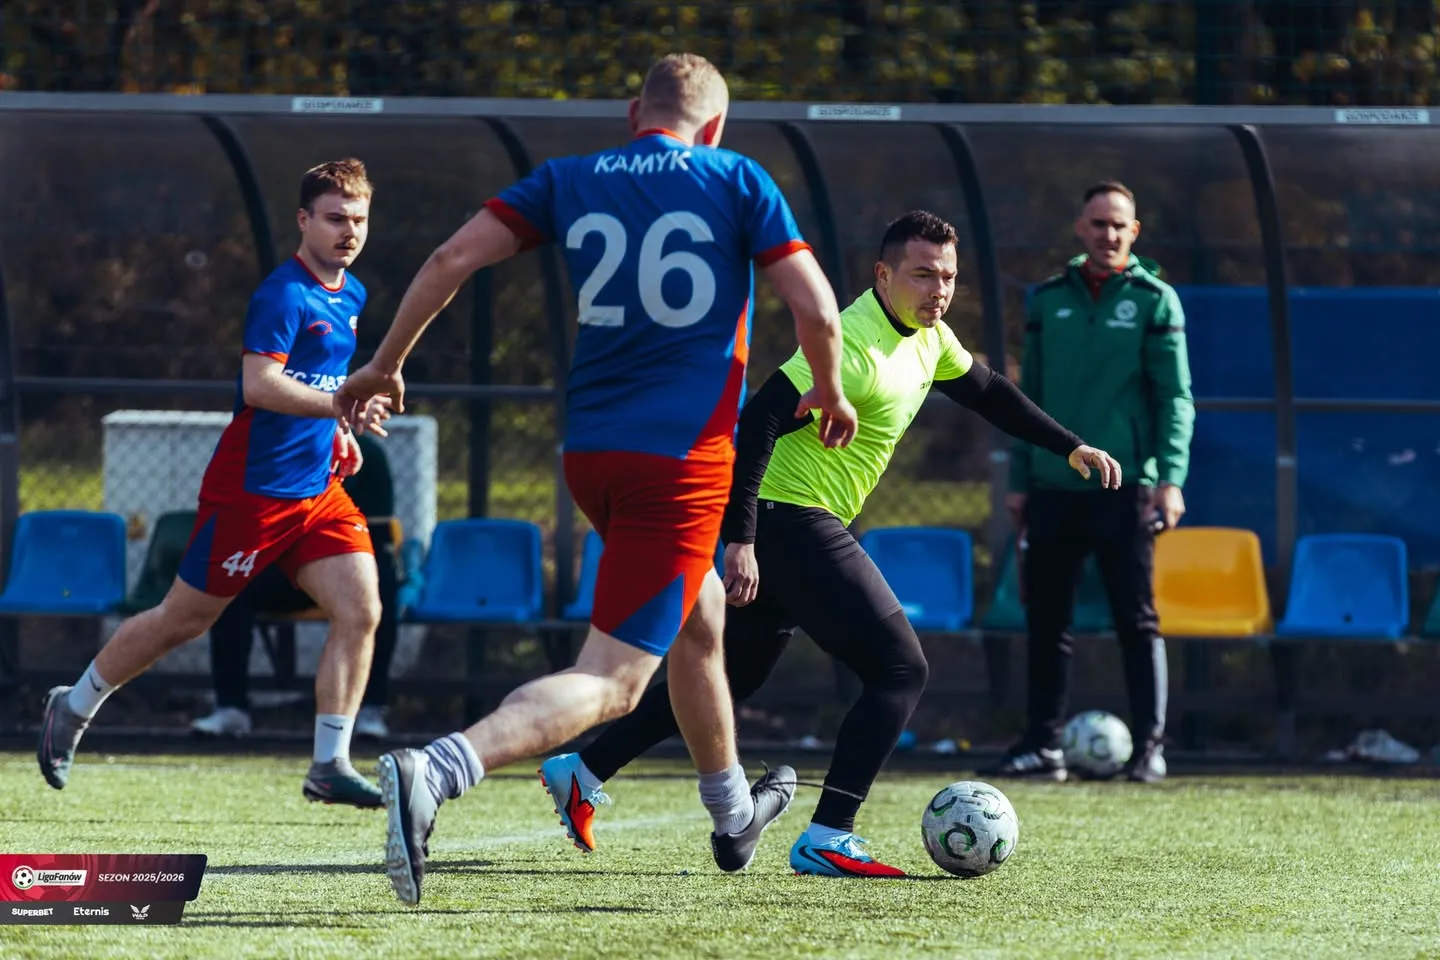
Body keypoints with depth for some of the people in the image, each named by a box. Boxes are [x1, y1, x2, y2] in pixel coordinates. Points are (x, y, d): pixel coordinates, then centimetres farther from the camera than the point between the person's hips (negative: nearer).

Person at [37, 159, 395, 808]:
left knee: (360, 611, -8)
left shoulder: (350, 296, 11)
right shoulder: (284, 295, -17)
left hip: (318, 486, 8)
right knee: (184, 619, 3)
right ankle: (73, 709, 23)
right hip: (253, 487, -8)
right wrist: (343, 406, -37)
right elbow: (259, 385, -30)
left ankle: (329, 766, -4)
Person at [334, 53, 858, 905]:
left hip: (590, 451, 6)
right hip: (686, 458, -6)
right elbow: (817, 310, -5)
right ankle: (437, 772, -34)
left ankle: (734, 813, 47)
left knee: (700, 615, 30)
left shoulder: (569, 181, 8)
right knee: (610, 683, -10)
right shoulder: (738, 183, 0)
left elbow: (453, 259, 0)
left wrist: (386, 363, 12)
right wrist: (831, 395, 14)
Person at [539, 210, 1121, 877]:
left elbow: (986, 392, 28)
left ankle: (581, 771, 28)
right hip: (794, 522, -10)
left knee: (730, 678, 20)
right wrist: (739, 541, -29)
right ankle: (827, 839, -16)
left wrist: (1070, 447, 27)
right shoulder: (855, 346, -21)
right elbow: (760, 421, -26)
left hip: (782, 526, 10)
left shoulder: (928, 336, 9)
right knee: (900, 670, -12)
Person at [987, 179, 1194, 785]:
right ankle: (1042, 745, 11)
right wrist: (1019, 480, 12)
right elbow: (1029, 395, 16)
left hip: (1124, 486, -4)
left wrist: (1171, 477, -14)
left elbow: (1175, 396, -3)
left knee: (1137, 621, -4)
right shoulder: (1048, 300, 11)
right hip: (1053, 486, 4)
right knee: (1045, 621, 5)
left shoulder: (1154, 301, 1)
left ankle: (1149, 747, -2)